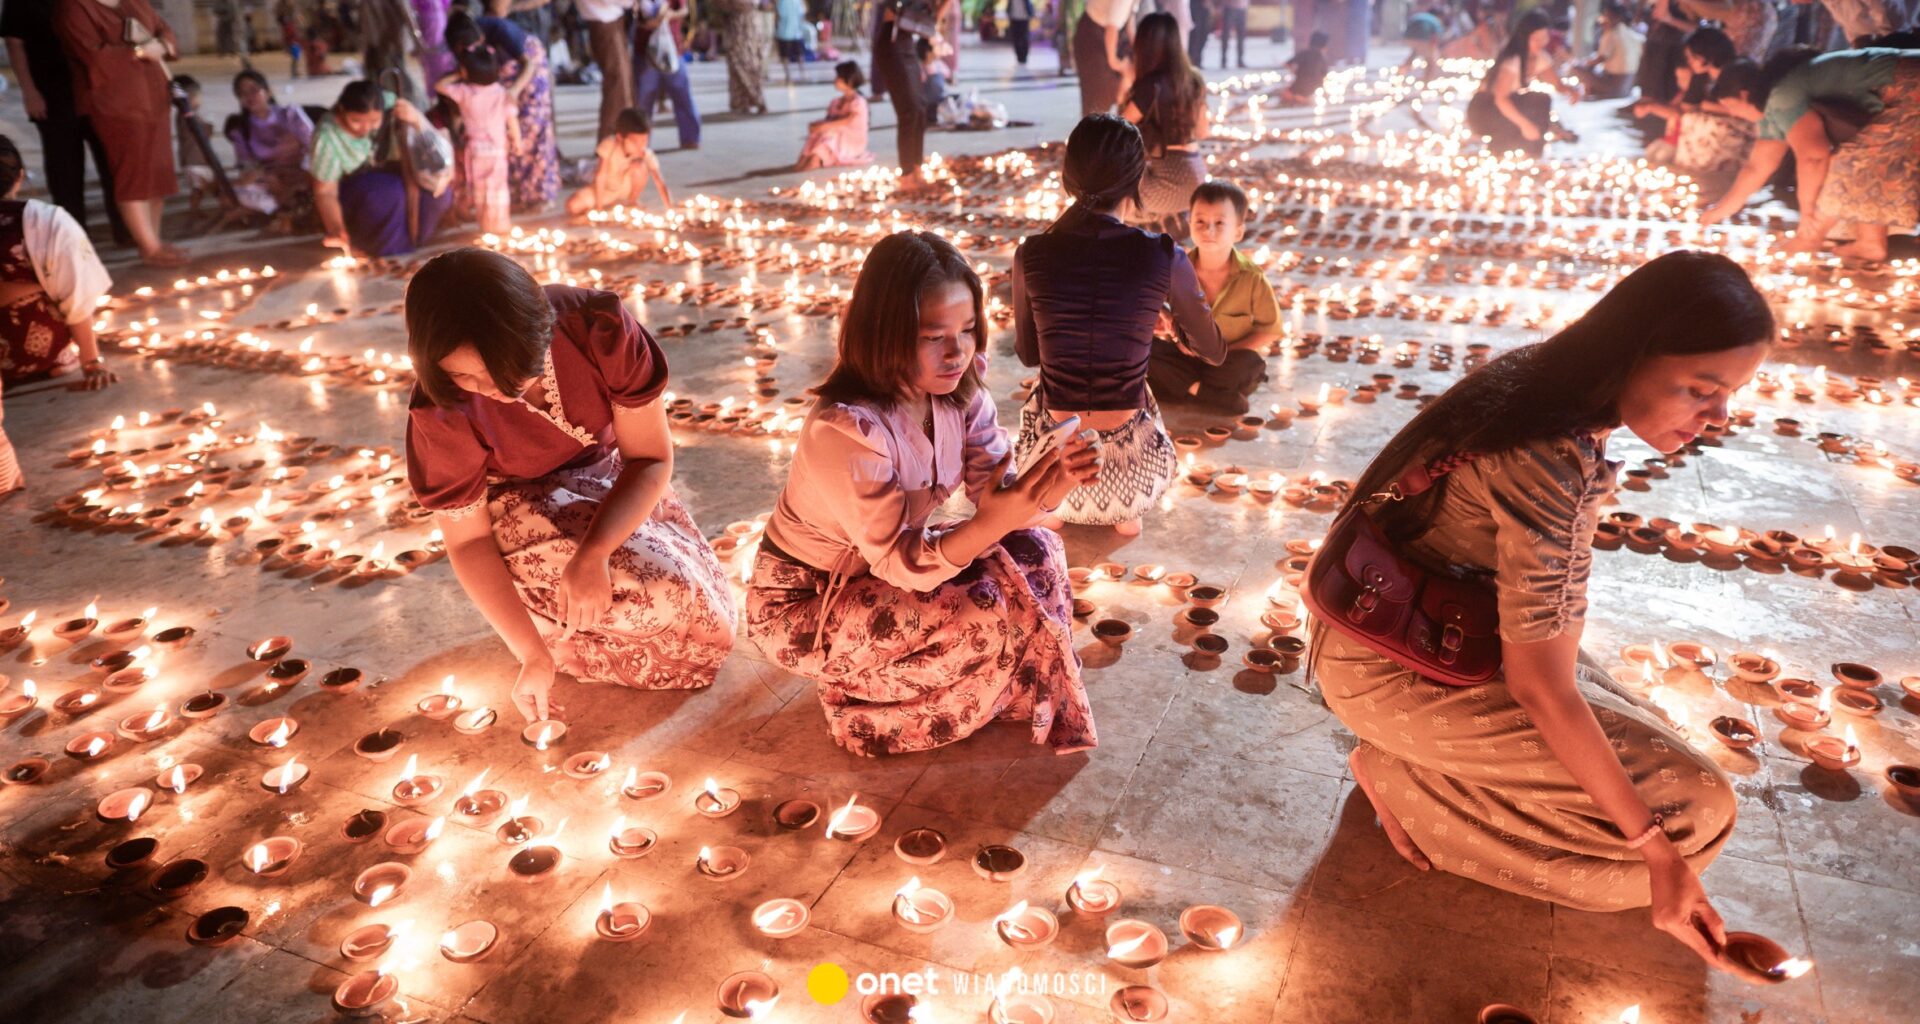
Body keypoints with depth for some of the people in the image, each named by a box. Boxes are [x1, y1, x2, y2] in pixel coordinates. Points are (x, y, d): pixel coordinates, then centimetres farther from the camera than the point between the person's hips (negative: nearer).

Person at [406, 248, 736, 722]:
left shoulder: (600, 327, -30)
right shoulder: (441, 413, -30)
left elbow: (652, 458, -23)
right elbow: (467, 538, -18)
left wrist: (591, 555, -37)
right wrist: (532, 655, -21)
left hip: (609, 479, 3)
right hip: (519, 507, -3)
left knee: (706, 618, -7)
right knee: (659, 589, -28)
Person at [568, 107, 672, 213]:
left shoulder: (646, 154, -25)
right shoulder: (609, 145, -28)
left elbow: (659, 181, -32)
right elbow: (600, 176, -22)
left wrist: (669, 208, -45)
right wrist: (599, 207, -20)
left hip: (627, 188, 0)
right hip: (607, 189, 0)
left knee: (639, 167, -30)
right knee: (573, 206, -20)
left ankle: (632, 203, -3)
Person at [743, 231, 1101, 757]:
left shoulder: (960, 391, -11)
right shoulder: (847, 430, -33)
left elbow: (997, 493, -12)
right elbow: (899, 564, -30)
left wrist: (1049, 482, -34)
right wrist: (992, 523, -47)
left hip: (891, 562, 7)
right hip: (804, 602, -7)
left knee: (1037, 552, -10)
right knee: (984, 612, -25)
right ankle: (862, 698, 1)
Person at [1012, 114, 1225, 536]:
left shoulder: (1032, 255, -7)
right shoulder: (1163, 257, -10)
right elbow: (1215, 352, 6)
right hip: (1132, 480, 0)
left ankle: (1054, 511, 34)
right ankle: (1124, 513, 28)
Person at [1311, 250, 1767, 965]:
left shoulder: (1539, 376, -5)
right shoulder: (1553, 468, -32)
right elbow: (1540, 685, -27)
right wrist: (1657, 852, -19)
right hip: (1393, 667, -9)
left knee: (1644, 742, 13)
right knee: (1690, 801, -6)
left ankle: (1412, 769, 8)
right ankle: (1403, 777, -2)